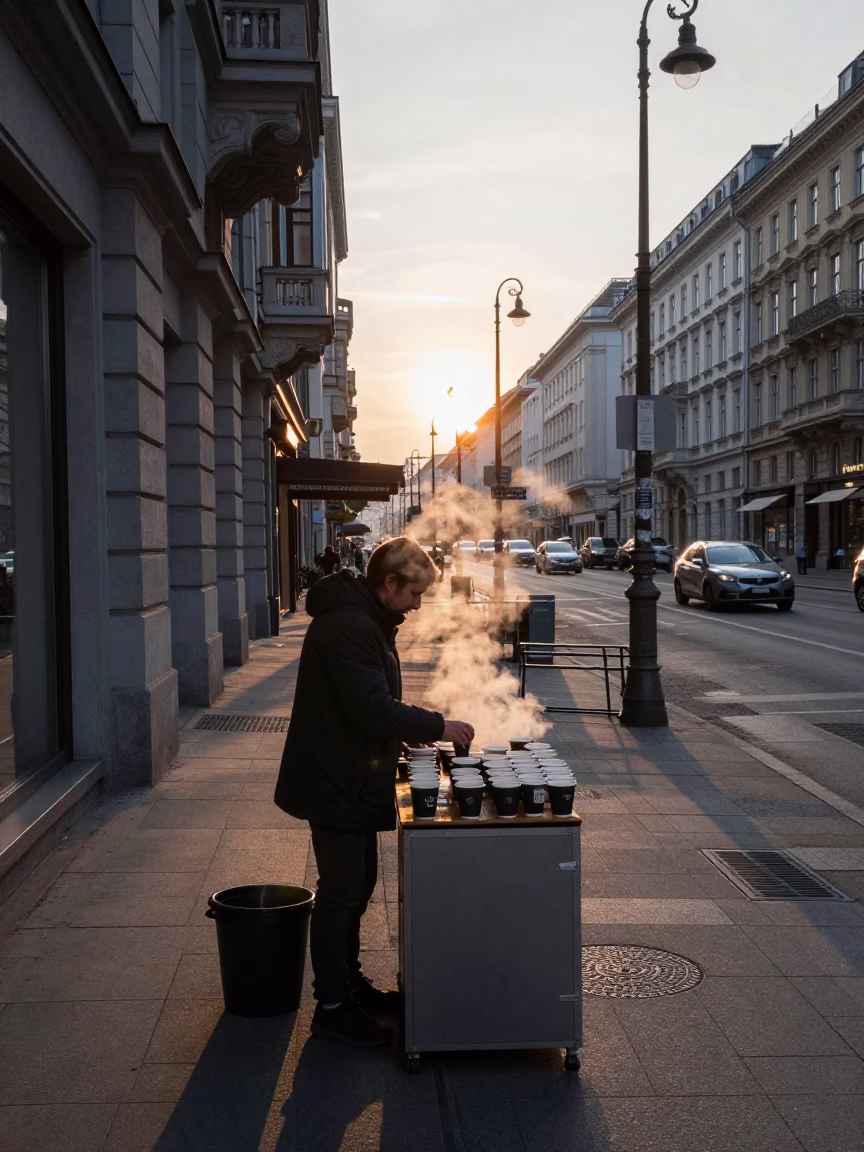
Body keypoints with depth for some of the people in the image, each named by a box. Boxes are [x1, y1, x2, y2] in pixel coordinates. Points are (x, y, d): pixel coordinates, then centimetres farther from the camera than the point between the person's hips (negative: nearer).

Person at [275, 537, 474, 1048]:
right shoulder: (348, 627, -23)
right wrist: (438, 726, -20)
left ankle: (349, 982, 33)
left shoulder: (367, 621, 12)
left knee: (358, 883, 19)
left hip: (352, 780, 11)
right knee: (342, 890, -2)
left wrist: (412, 730, 10)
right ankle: (333, 1007, 10)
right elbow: (372, 710, -28)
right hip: (334, 784, -11)